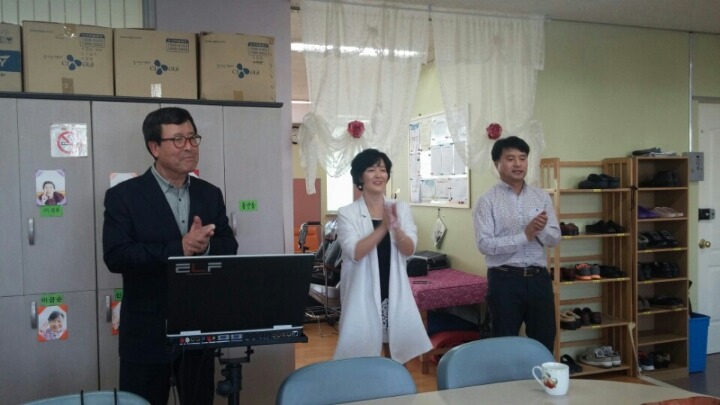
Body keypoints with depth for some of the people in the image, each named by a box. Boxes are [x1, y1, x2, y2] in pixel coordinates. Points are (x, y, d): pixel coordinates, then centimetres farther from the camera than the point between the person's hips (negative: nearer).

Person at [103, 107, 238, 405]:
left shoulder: (210, 194, 7)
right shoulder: (124, 195, -6)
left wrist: (205, 247, -20)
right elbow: (115, 256, -17)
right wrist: (178, 248, -26)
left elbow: (229, 249, 3)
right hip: (148, 332, -4)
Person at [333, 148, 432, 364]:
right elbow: (355, 252, -16)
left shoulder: (401, 208, 5)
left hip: (394, 292, 3)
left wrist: (396, 227, -23)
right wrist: (383, 227, -25)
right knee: (362, 353, 2)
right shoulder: (347, 213, -4)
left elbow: (409, 250, -4)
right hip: (364, 293, -3)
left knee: (398, 349, 9)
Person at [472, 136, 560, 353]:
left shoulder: (542, 197, 8)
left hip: (539, 278, 4)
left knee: (545, 342, 13)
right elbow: (484, 244, -16)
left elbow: (555, 237, 5)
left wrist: (541, 230, -17)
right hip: (505, 280, -4)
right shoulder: (487, 200, -6)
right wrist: (525, 235, -21)